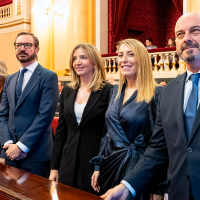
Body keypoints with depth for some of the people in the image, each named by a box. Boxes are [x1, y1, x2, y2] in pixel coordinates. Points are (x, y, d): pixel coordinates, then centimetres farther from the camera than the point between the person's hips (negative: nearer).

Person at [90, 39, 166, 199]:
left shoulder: (155, 94, -13)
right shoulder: (116, 92, 6)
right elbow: (108, 132, 11)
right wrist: (98, 167, 10)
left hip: (137, 170, -6)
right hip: (110, 167, 6)